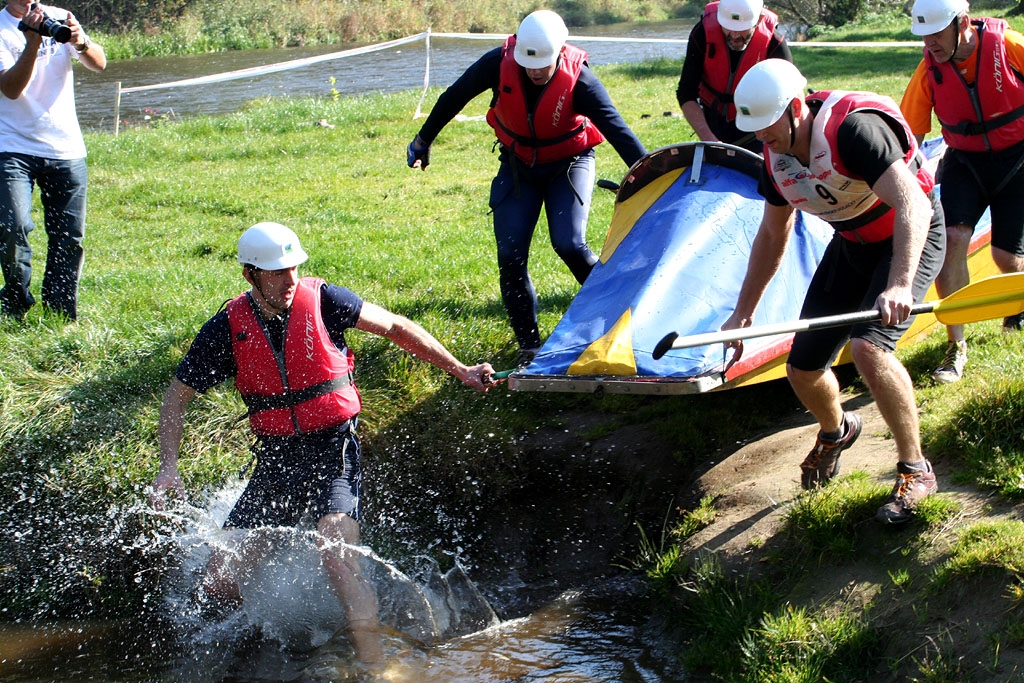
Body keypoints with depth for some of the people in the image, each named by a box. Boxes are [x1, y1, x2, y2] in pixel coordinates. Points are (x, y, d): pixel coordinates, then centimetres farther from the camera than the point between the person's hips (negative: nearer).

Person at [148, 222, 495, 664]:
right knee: (219, 586, -1)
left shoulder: (321, 301, -9)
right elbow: (176, 396, 5)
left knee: (336, 554, -28)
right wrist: (169, 466, -7)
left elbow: (395, 327, 4)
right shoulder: (227, 329, -5)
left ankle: (373, 665, -24)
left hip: (333, 449, -3)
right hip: (275, 458, 3)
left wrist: (458, 370, 4)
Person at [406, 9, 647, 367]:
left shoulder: (578, 79, -28)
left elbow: (616, 129, -29)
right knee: (510, 255, -6)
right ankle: (529, 344, 6)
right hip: (518, 164, 3)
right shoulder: (500, 63, -23)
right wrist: (423, 140, 4)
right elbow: (454, 97, -7)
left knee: (569, 243, -21)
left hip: (569, 164, -3)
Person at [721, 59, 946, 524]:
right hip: (852, 244, 7)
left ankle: (915, 471, -12)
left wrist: (899, 285, -55)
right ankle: (835, 432, 40)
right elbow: (772, 234, 10)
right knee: (802, 369, 3)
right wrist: (743, 311, 12)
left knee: (867, 346, -31)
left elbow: (911, 205, -41)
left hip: (911, 238, -7)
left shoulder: (852, 128, -31)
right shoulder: (777, 155, -6)